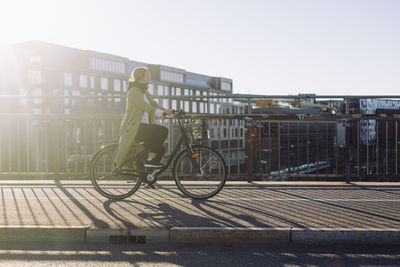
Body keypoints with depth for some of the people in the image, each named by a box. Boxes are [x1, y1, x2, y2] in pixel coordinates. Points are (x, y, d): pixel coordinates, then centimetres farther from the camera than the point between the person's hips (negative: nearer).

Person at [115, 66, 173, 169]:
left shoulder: (144, 92, 20)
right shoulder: (134, 91, -10)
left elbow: (154, 105, 13)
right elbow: (146, 108, -22)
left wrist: (170, 112, -1)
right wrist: (163, 112, -31)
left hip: (143, 128, 9)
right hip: (134, 128, -9)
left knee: (160, 149, 0)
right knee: (163, 131, -23)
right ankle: (150, 159, -16)